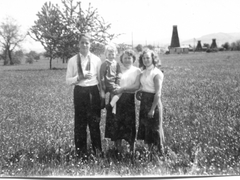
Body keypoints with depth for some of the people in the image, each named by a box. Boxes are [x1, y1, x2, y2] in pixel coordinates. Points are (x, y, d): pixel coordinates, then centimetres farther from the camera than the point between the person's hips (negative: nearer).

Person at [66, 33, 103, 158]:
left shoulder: (96, 60, 2)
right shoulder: (72, 60, 1)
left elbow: (100, 79, 4)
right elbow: (68, 80, 1)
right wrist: (79, 78, -16)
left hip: (93, 92, 0)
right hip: (79, 92, 0)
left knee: (94, 121, 4)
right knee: (80, 122, 6)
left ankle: (97, 150, 17)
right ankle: (81, 151, 18)